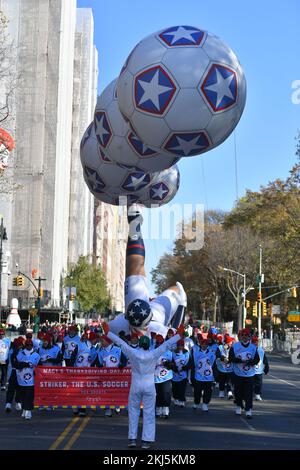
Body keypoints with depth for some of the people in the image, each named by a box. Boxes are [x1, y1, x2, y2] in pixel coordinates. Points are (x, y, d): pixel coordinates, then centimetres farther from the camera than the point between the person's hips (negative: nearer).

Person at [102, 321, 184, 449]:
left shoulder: (133, 353, -9)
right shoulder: (153, 354, -10)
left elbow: (120, 343, -3)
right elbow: (166, 345, -5)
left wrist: (108, 332, 5)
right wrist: (179, 335, 3)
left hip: (135, 387, 1)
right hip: (149, 387, -1)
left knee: (133, 411, 12)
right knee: (149, 413, 4)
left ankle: (132, 439, 11)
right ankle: (146, 441, 3)